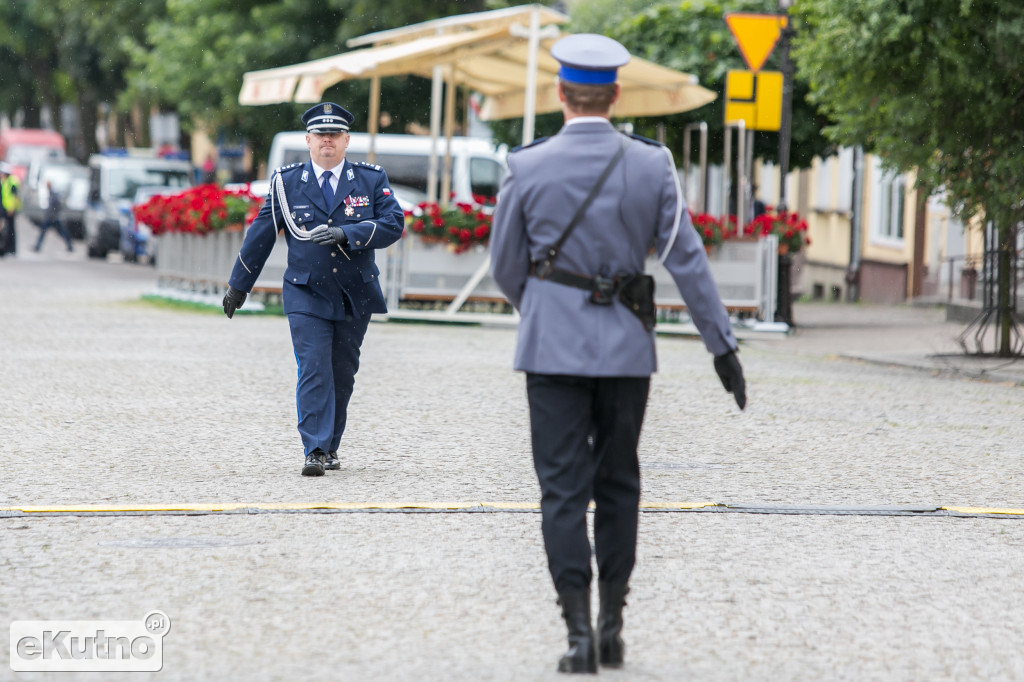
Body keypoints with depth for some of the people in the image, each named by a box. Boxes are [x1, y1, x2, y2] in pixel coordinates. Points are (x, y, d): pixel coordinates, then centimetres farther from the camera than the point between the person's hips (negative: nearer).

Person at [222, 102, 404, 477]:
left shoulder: (371, 179, 2)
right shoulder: (287, 181, 2)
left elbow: (393, 223, -9)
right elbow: (261, 233, 8)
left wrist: (345, 233, -22)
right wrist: (238, 285, 12)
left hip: (355, 295, 2)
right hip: (306, 295, -2)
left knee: (342, 375, 8)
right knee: (314, 371, -13)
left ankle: (330, 446, 22)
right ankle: (315, 451, -16)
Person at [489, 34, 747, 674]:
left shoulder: (527, 169, -6)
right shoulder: (651, 165, -4)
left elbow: (506, 267, 4)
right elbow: (687, 260, -4)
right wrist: (723, 345, 1)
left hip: (553, 349, -2)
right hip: (626, 348, 2)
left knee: (564, 491, 0)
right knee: (618, 486, 14)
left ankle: (580, 633, -7)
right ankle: (612, 626, 17)